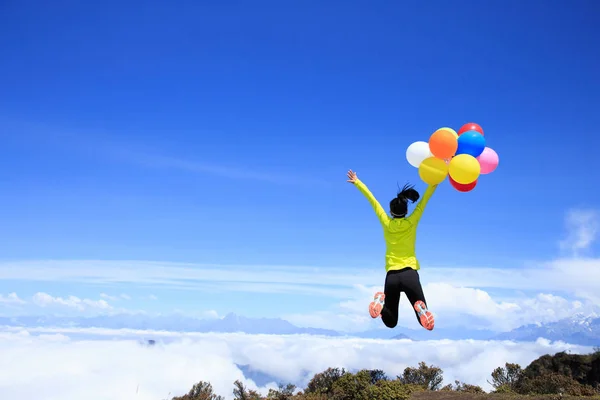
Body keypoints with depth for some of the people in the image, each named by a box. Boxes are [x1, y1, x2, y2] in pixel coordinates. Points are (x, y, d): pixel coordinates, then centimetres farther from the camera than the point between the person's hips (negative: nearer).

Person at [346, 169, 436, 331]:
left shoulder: (386, 223, 4)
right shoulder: (411, 222, 1)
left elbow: (372, 200, 12)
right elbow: (425, 199, 1)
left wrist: (357, 182, 21)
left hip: (391, 276, 2)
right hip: (410, 274, -2)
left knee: (391, 323, 12)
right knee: (425, 322, 2)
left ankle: (381, 301, -20)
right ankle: (420, 308, -35)